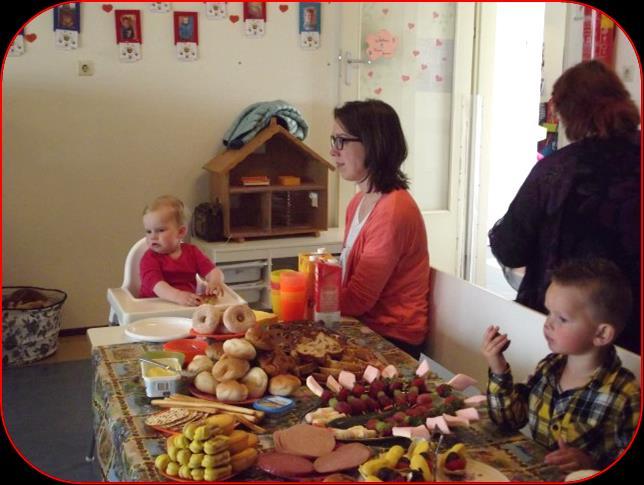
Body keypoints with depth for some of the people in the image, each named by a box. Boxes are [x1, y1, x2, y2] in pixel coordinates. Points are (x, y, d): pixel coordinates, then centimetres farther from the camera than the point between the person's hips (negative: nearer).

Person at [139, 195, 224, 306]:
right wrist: (178, 296, -41)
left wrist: (215, 282, -25)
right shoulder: (150, 258, -4)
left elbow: (213, 271, 0)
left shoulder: (191, 252, 8)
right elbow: (156, 284, -22)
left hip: (189, 304, 3)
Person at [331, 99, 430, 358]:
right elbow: (347, 273, 9)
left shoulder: (393, 211, -21)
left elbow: (357, 299, -19)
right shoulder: (359, 201, 7)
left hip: (391, 339, -7)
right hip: (364, 326, 7)